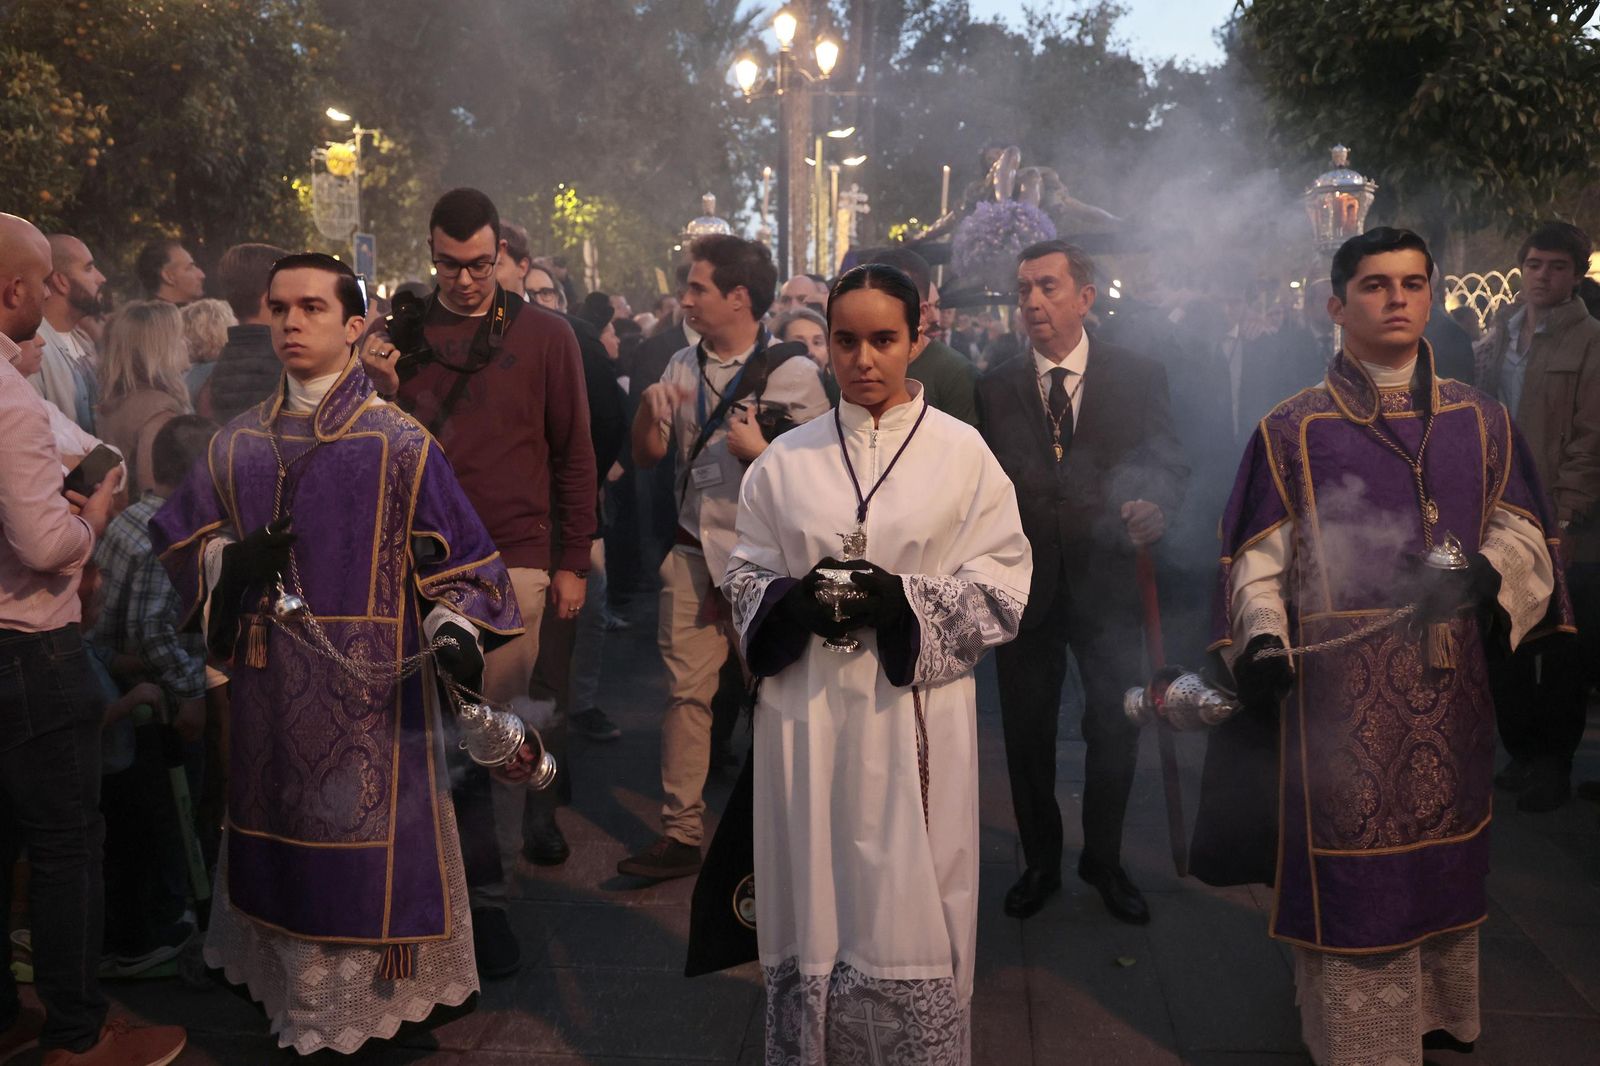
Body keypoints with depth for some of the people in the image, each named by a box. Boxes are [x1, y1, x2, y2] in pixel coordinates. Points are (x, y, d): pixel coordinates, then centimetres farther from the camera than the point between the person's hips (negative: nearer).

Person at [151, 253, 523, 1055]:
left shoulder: (398, 441, -4)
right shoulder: (239, 444, 8)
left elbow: (452, 552, -4)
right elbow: (184, 536, 13)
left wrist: (455, 630, -21)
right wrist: (235, 561, -9)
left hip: (370, 683, -4)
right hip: (269, 684, 4)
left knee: (373, 833, 3)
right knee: (283, 826, 13)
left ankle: (380, 984, 21)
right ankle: (290, 980, 31)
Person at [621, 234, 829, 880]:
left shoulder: (793, 374, -6)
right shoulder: (684, 366, 11)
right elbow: (647, 457, 13)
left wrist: (760, 452, -18)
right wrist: (649, 406, -5)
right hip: (692, 554, 5)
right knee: (685, 691, 4)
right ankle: (681, 832, 14)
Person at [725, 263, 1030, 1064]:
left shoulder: (962, 452, 0)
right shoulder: (786, 460, 6)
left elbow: (1001, 587, -2)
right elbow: (745, 575, 10)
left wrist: (902, 603, -16)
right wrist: (794, 601, -11)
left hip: (914, 714, -2)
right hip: (809, 715, 2)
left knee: (909, 910, 4)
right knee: (816, 906, 9)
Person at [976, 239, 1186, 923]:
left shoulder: (1140, 378, -1)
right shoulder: (995, 387, 1)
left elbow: (1169, 464, -2)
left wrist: (1155, 508, -24)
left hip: (1107, 584, 0)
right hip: (1023, 584, 1)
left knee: (1114, 731, 10)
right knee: (1026, 732, 12)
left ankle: (1104, 861, 33)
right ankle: (1040, 861, 33)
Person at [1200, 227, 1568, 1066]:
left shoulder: (1480, 421, 9)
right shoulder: (1292, 430, 0)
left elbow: (1521, 528, 8)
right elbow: (1256, 558, -3)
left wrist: (1483, 574, -14)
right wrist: (1261, 640, -19)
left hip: (1449, 678, 3)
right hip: (1341, 686, -3)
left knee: (1443, 856, 16)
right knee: (1349, 867, 2)